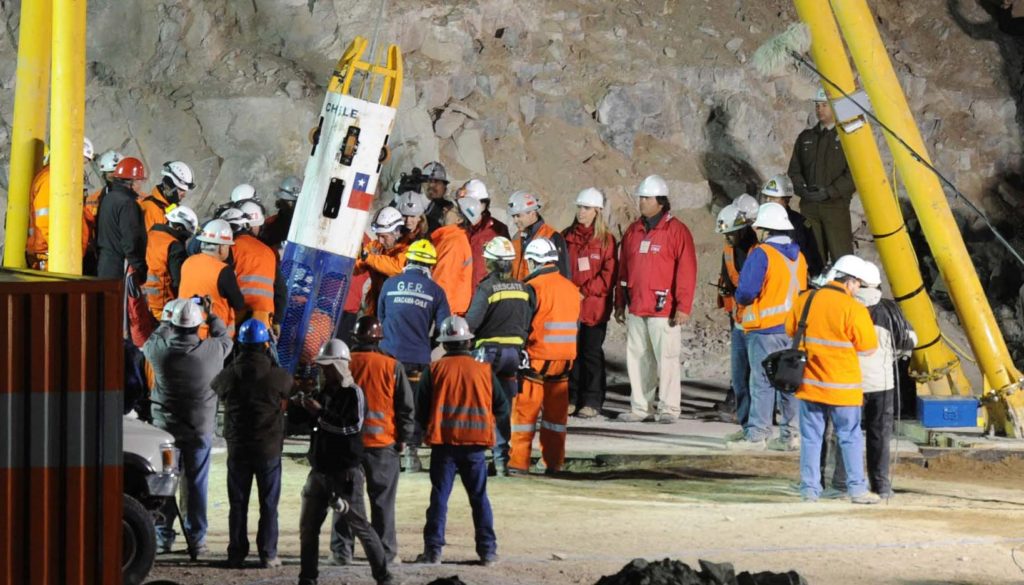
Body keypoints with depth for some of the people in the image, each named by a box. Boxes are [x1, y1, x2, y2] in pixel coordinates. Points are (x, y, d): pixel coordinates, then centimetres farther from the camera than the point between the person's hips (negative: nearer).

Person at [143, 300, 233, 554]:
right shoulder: (213, 350, -12)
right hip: (200, 428, 0)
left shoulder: (160, 350, -13)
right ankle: (197, 539, 9)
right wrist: (210, 315, 24)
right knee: (196, 483, 7)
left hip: (165, 426, 0)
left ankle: (162, 537, 9)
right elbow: (225, 337, 11)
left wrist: (167, 324, 24)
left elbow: (148, 344, 12)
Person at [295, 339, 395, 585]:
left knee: (359, 524, -7)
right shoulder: (323, 393, 15)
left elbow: (353, 425, -23)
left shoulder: (353, 393, -9)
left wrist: (320, 412, -22)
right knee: (308, 526, 7)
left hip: (345, 471, -8)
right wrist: (303, 407, 4)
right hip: (320, 470, 8)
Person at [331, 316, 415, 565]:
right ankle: (385, 551, 8)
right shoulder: (392, 367, -3)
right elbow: (405, 405, 1)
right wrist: (403, 438, 10)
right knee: (382, 499, 6)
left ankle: (342, 551, 5)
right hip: (383, 443, -1)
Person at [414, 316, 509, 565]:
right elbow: (501, 408, 5)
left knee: (439, 497, 4)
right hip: (475, 444, 1)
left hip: (443, 443, -1)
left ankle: (433, 550, 0)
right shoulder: (484, 370, 0)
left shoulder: (435, 369, -3)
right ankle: (488, 551, 8)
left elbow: (421, 411, -1)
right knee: (479, 498, 9)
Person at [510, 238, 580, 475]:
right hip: (564, 360, 6)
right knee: (556, 414, 11)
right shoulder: (571, 288, 8)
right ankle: (553, 462, 13)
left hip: (536, 359, -6)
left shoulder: (534, 287, -12)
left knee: (525, 412, 1)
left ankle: (519, 462, -1)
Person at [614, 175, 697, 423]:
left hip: (663, 308, -6)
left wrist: (683, 306, -14)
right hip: (636, 309, 6)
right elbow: (623, 269, 17)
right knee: (637, 358, 8)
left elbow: (687, 271, -9)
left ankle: (668, 408, 3)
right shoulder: (633, 231, 13)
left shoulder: (677, 231, -5)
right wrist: (620, 304, 15)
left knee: (666, 358, -3)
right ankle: (641, 407, 15)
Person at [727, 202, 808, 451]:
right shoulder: (798, 256, 11)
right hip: (793, 328, 7)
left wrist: (740, 300, 3)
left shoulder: (761, 254, -13)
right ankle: (792, 433, 11)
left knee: (762, 382, -4)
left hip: (766, 328, -7)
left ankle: (757, 434, -3)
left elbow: (746, 291, -19)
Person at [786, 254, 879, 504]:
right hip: (842, 387, -4)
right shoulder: (853, 309, -14)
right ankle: (857, 489, 9)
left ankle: (809, 489, 9)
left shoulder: (805, 300, 1)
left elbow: (791, 330, 14)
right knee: (850, 438, 8)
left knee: (811, 438, 10)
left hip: (809, 383, 4)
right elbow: (868, 347, -8)